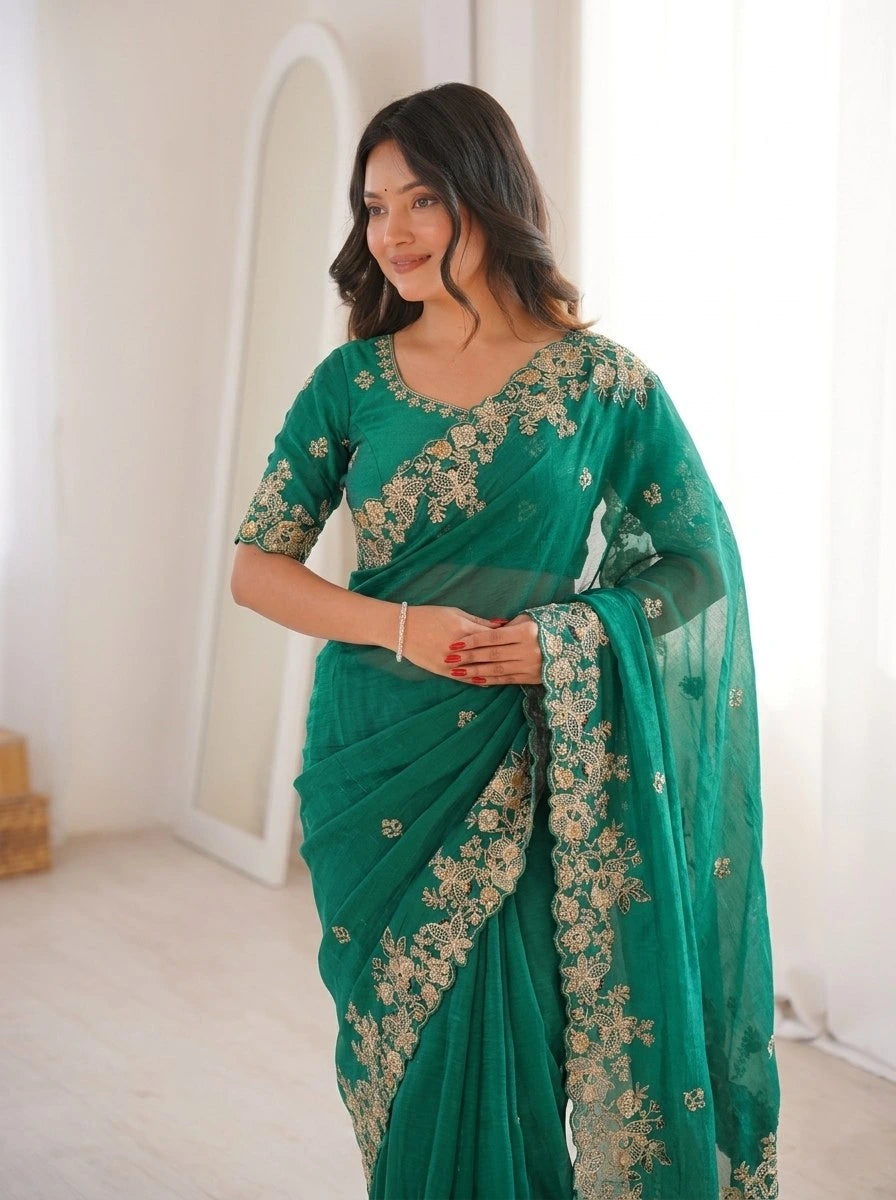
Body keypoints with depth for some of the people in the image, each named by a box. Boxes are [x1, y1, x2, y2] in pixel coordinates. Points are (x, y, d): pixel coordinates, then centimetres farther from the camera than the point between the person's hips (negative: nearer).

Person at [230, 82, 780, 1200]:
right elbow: (255, 565, 2)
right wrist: (400, 627, -14)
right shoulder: (351, 381, 3)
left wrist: (562, 635, -16)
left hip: (526, 765, -2)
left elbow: (703, 565, 0)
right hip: (376, 762, 2)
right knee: (402, 1044, 11)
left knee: (506, 1040, 2)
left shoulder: (600, 379, -4)